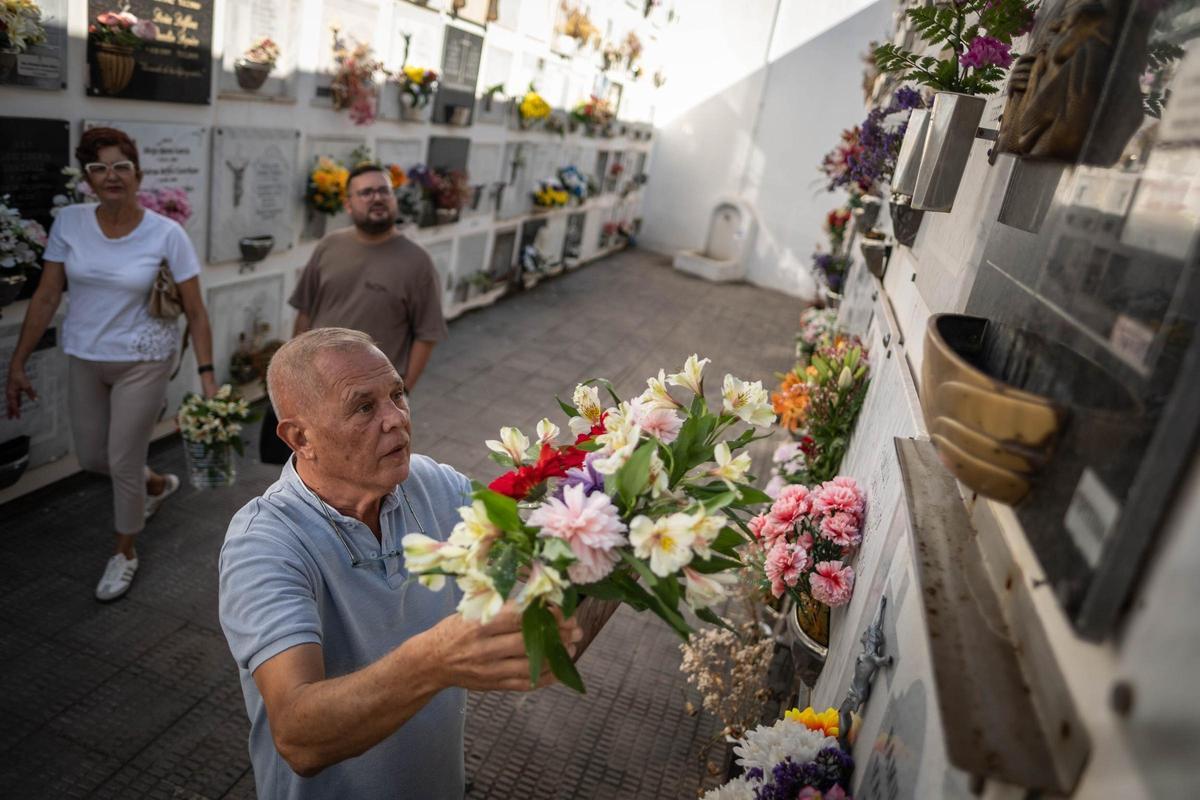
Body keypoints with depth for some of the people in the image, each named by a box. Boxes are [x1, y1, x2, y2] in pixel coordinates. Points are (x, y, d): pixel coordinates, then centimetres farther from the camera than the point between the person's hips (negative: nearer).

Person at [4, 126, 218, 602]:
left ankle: (125, 553, 28)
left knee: (123, 461, 3)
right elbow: (46, 298, 0)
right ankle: (157, 485, 49)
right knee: (91, 457, 16)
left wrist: (207, 376, -19)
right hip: (85, 360, 4)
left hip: (143, 361, -4)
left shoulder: (166, 234, -15)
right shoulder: (69, 223, -6)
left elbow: (195, 311, -12)